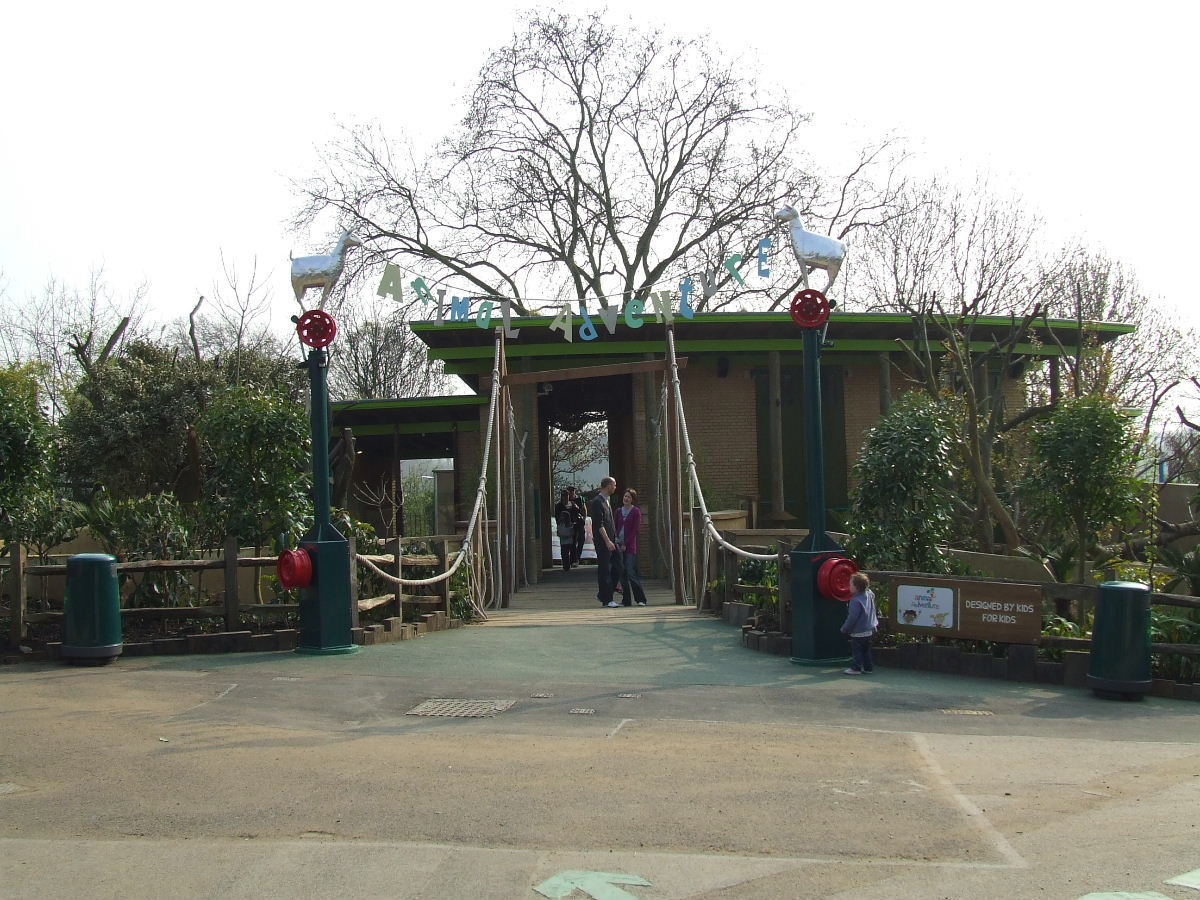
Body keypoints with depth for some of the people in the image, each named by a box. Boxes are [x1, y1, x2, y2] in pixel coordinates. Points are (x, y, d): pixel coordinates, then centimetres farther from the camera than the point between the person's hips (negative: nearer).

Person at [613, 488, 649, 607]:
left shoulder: (636, 512, -1)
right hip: (619, 545, 5)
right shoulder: (619, 511, 12)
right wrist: (616, 541, -2)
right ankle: (627, 600, 8)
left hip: (630, 546, -5)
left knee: (631, 572, -10)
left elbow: (635, 530, -6)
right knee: (622, 573, 3)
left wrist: (626, 544, -10)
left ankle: (640, 599, -3)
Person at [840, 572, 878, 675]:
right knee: (866, 650, 16)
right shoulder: (869, 594, -1)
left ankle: (856, 668, 7)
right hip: (870, 629, 8)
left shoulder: (856, 601, -23)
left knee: (857, 650, 3)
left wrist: (844, 629, -11)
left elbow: (852, 618, -20)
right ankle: (868, 667, 19)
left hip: (859, 632, -8)